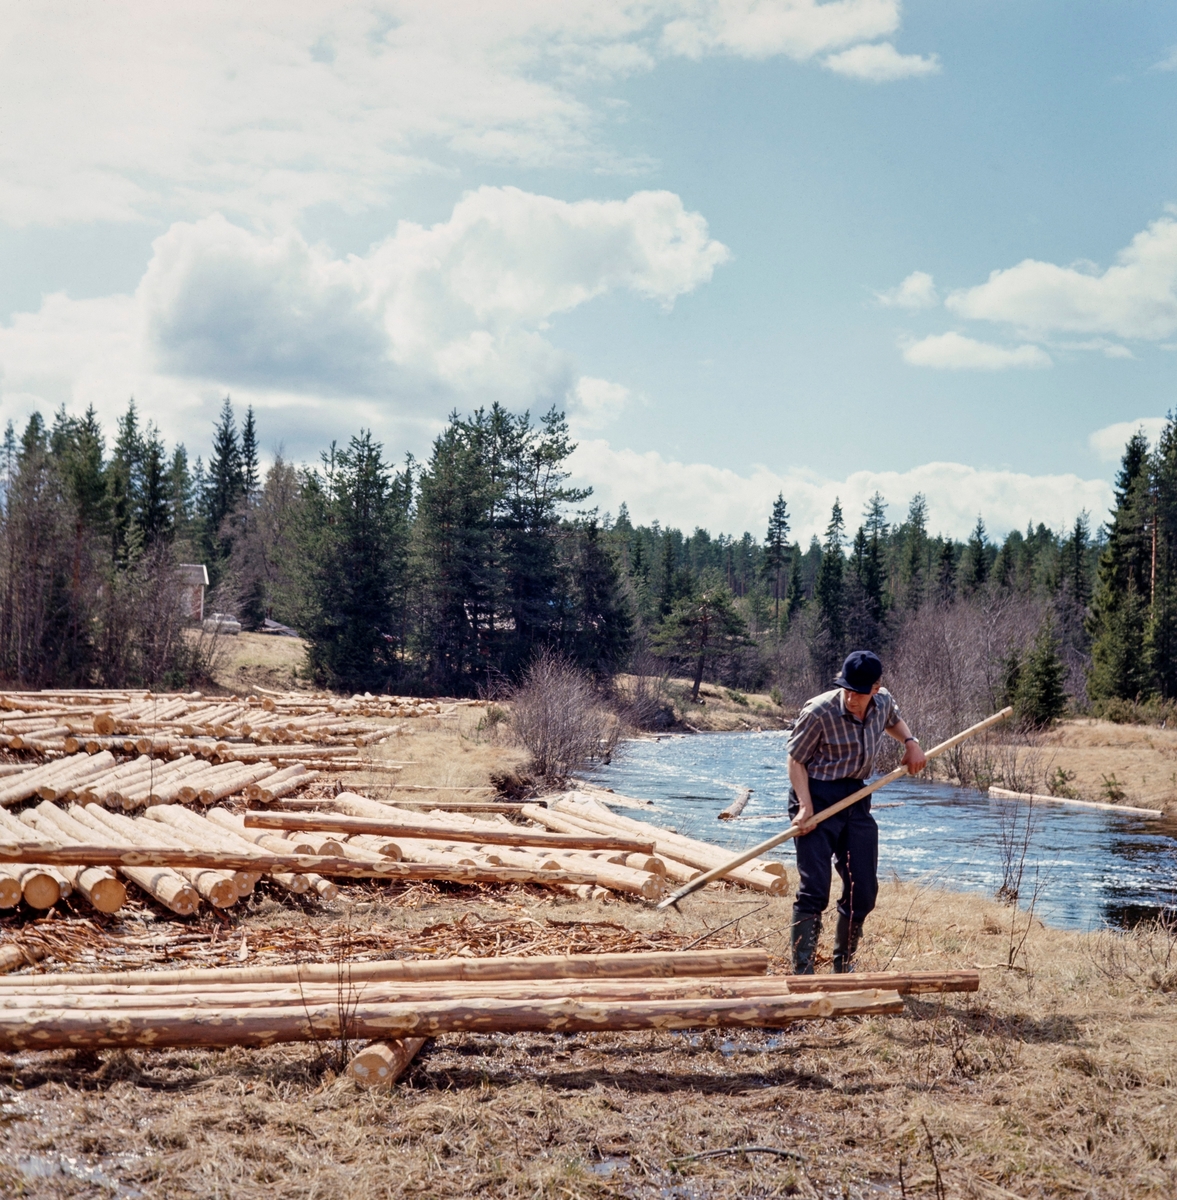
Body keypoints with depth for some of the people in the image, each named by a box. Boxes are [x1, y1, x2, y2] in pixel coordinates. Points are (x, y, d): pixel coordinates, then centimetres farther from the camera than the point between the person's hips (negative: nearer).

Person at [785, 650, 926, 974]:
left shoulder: (884, 702, -2)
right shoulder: (819, 712, -20)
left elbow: (893, 720, 24)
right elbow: (796, 759, -11)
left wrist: (910, 742, 4)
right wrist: (805, 807, -20)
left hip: (855, 798, 6)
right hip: (817, 797, -6)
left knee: (863, 889, 7)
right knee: (814, 889, -12)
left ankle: (843, 966, 24)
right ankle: (802, 972, -3)